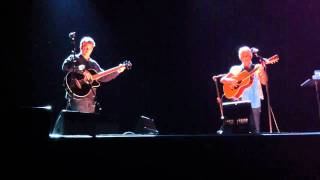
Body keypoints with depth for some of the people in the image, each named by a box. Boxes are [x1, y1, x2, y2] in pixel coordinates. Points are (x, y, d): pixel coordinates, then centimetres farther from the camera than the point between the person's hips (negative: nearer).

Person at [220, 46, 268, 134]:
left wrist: (262, 70, -22)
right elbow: (222, 80, 6)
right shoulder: (236, 69, 8)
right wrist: (230, 81, -15)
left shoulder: (257, 68, 6)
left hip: (254, 103, 0)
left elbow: (264, 82, -5)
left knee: (255, 129, -1)